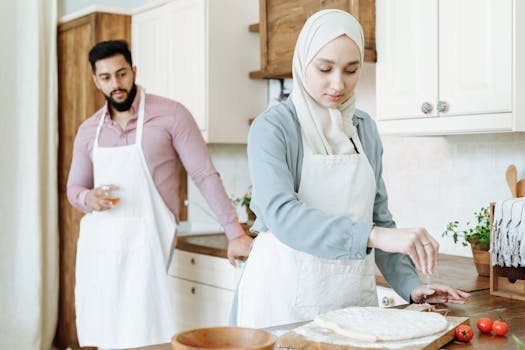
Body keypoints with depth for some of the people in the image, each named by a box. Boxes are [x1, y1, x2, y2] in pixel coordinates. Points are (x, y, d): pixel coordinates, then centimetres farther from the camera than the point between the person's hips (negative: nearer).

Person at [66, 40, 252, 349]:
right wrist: (88, 199, -6)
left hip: (145, 241, -5)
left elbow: (206, 176, -6)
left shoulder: (171, 115, -4)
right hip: (98, 242, 5)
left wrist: (235, 232, -12)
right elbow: (74, 188, 19)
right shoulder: (88, 131, 11)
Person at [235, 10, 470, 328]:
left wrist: (409, 284, -1)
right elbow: (281, 214, -26)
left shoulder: (364, 128, 6)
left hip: (355, 296, 5)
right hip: (288, 298, -4)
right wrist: (373, 235, -37)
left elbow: (377, 215, 12)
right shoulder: (273, 127, -11)